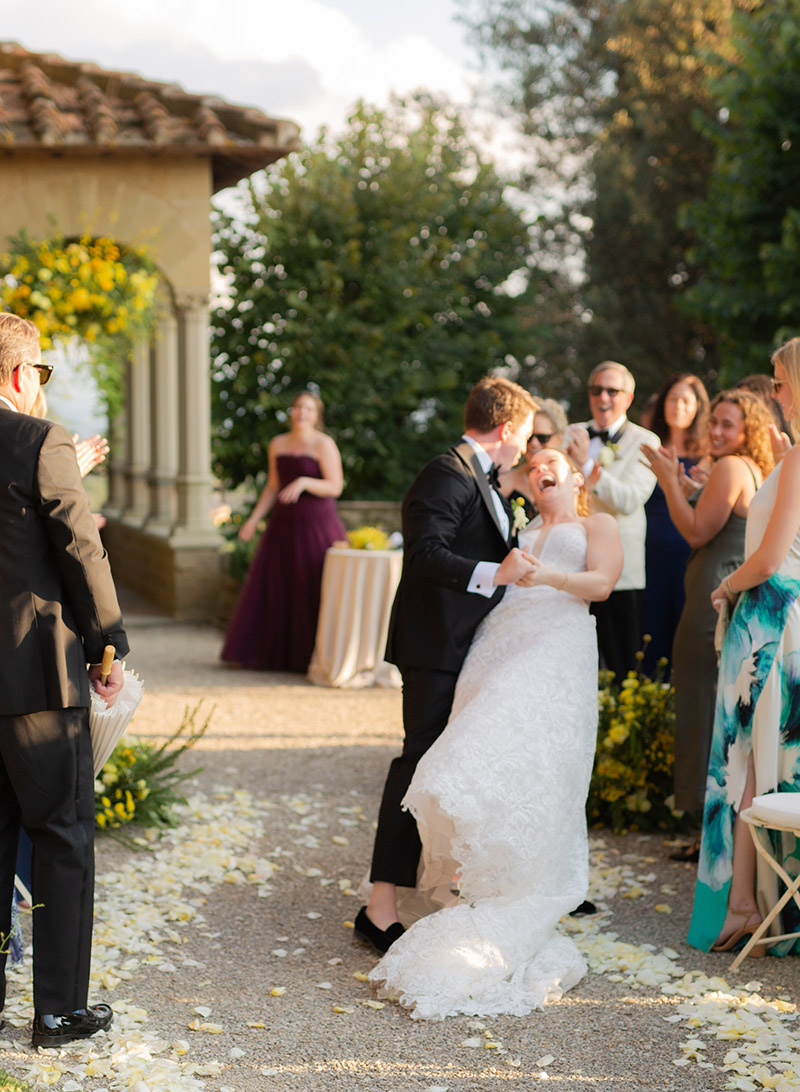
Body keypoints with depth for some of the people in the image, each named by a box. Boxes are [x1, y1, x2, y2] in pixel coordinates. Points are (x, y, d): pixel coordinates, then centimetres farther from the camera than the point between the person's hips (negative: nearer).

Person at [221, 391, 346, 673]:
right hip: (284, 523, 6)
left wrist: (304, 482, -27)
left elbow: (335, 487, -13)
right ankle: (272, 653, 15)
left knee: (313, 590, -3)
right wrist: (254, 518, 10)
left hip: (316, 523, -6)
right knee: (275, 589, 7)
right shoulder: (278, 445, 10)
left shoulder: (324, 445, -7)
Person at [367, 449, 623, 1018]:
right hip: (498, 648, 5)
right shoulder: (519, 532, 35)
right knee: (486, 767, -13)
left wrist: (551, 576, -13)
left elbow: (601, 582, 2)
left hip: (556, 653, -5)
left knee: (524, 770, -20)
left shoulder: (598, 525, 22)